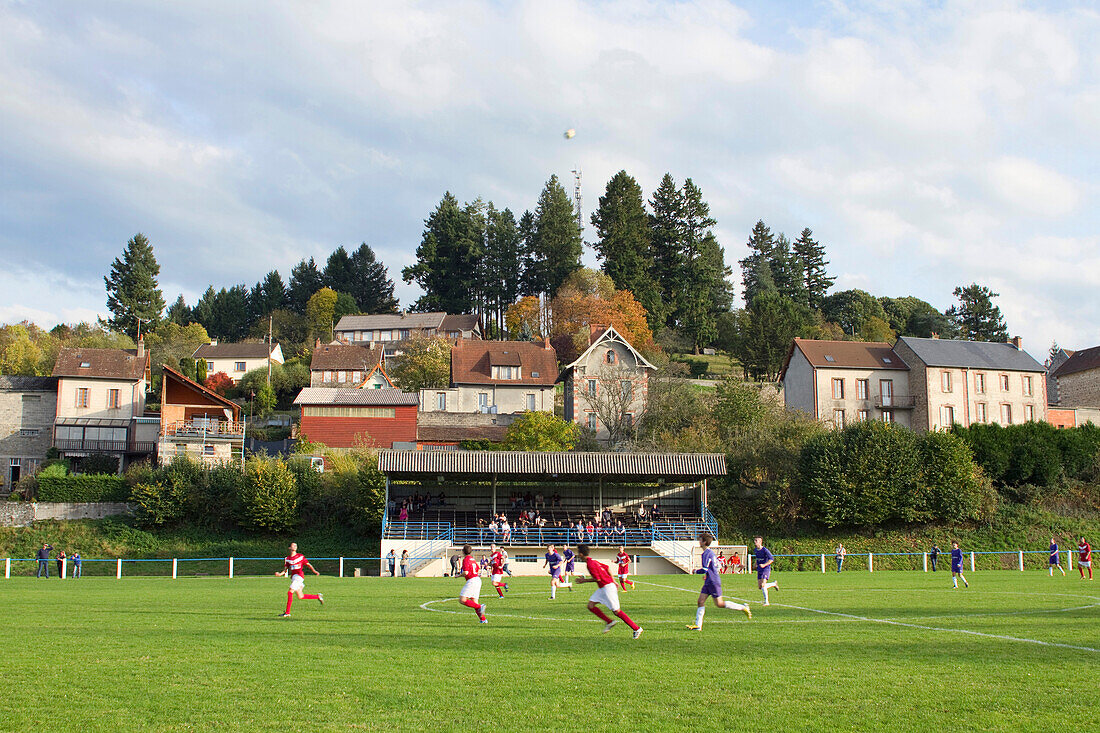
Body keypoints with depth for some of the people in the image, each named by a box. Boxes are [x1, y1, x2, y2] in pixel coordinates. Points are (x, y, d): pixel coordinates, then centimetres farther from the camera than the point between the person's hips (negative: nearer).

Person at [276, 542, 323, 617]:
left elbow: (308, 565, 6)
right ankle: (318, 597, 27)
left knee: (290, 592, -16)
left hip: (299, 576, -6)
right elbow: (285, 569, 13)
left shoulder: (301, 556, 2)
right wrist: (280, 573, -6)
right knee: (300, 597, 9)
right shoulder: (288, 559, 13)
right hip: (293, 577, 6)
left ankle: (287, 612, -12)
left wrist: (314, 571, -9)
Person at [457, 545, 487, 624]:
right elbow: (479, 570, 24)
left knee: (462, 600, -10)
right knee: (474, 601, 11)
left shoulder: (466, 559, -9)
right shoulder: (473, 559, 17)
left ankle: (479, 607, -21)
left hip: (471, 581, -9)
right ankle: (483, 619, 5)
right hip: (478, 580, 9)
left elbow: (465, 573, -18)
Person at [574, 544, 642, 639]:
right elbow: (606, 568, 19)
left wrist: (584, 580, -9)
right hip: (602, 588, 10)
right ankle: (609, 621, 9)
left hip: (607, 587, -10)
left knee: (616, 611, -6)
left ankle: (636, 628, 1)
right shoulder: (592, 560, 12)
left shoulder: (590, 563, -19)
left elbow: (597, 578, -21)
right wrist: (613, 582, 22)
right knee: (590, 605, 3)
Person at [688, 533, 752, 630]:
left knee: (719, 604, -4)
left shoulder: (707, 553, -17)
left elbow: (704, 569, -23)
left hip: (713, 582, -10)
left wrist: (696, 572, -4)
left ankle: (743, 608, 5)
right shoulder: (711, 552, 14)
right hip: (708, 582, 10)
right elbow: (717, 565, 24)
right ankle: (698, 625, 1)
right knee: (700, 601, 3)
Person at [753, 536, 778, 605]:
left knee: (763, 585, -17)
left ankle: (766, 601, -4)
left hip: (766, 569, -8)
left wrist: (764, 565, -26)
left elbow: (771, 559, -18)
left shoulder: (765, 550, -15)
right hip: (759, 570, 8)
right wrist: (756, 564, 14)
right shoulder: (756, 550, 8)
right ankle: (774, 584, 27)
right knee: (760, 587, 5)